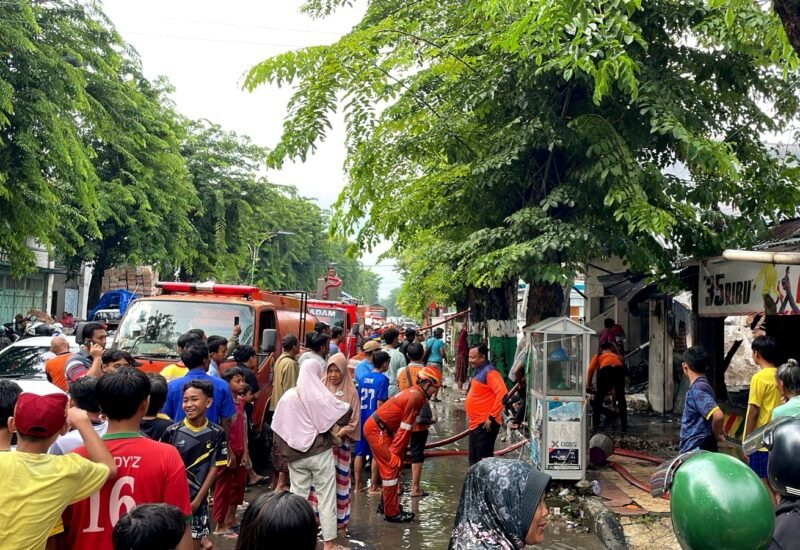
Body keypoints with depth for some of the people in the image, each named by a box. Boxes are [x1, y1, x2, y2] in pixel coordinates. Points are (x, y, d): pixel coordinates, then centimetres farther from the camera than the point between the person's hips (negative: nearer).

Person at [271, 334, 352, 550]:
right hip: (320, 452, -3)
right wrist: (349, 407, 12)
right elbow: (344, 415, -9)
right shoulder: (322, 396, -12)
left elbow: (278, 428, 1)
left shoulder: (288, 397, -2)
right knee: (326, 497, 5)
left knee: (297, 495, 14)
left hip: (296, 455, 3)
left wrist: (285, 451, 10)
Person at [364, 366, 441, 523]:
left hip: (381, 429, 10)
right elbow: (405, 428, -18)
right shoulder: (416, 397, -19)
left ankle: (386, 504, 28)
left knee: (391, 466, 16)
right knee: (392, 467, -6)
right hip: (376, 429, -10)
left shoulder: (415, 394, 12)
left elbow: (404, 427, 14)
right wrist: (396, 452, -14)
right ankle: (392, 513, 1)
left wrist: (400, 450, 13)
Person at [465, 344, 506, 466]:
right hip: (476, 424, 10)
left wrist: (491, 417, -23)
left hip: (485, 425, -10)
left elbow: (502, 393, -26)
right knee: (474, 462, 16)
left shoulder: (489, 372, -14)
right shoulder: (479, 371, 15)